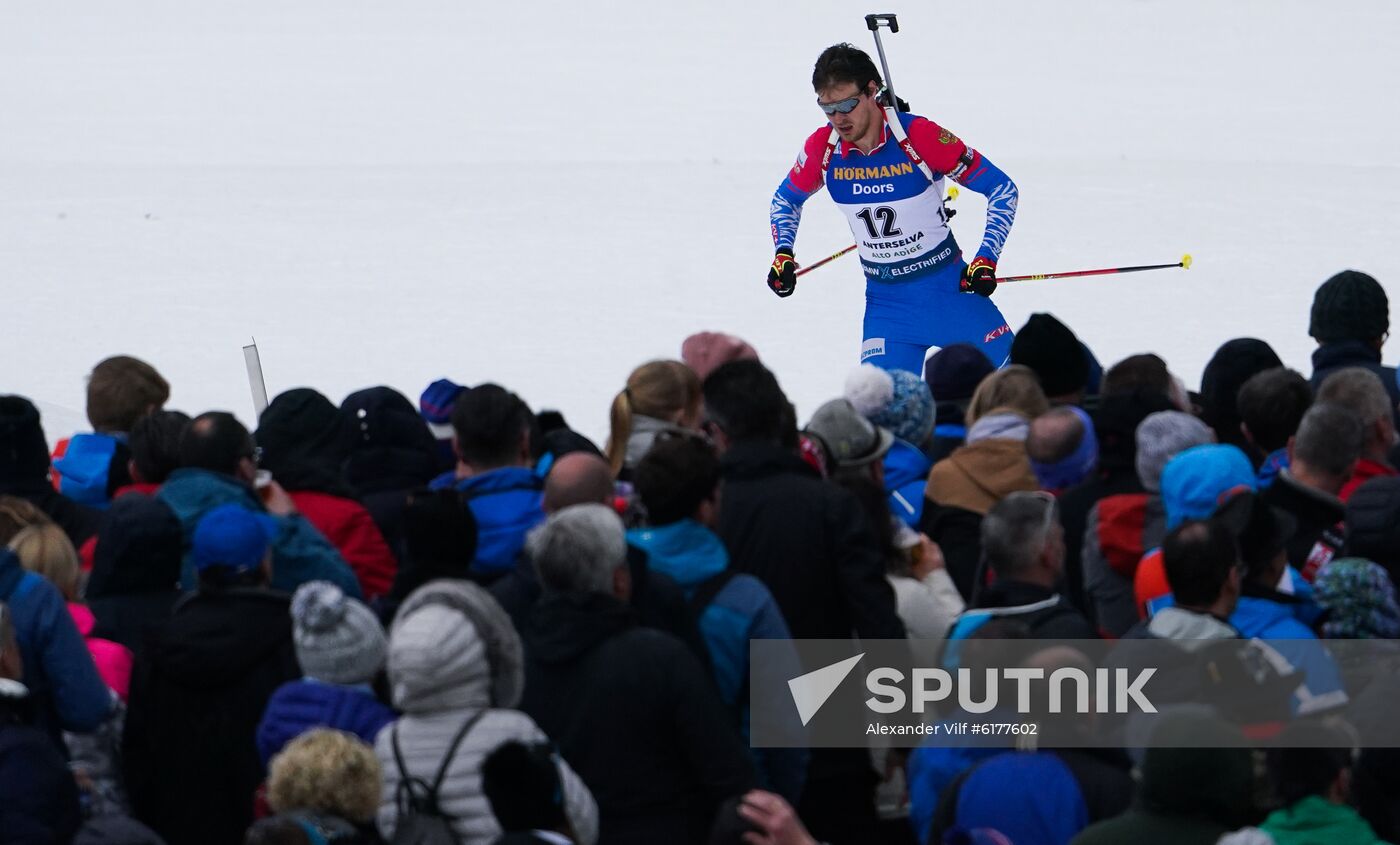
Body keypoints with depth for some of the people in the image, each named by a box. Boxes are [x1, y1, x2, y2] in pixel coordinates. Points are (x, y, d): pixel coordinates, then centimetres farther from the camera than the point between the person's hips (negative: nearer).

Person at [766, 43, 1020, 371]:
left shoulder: (921, 136, -18)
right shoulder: (821, 148, -7)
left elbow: (1002, 188, -10)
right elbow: (786, 199, 15)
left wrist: (986, 259, -18)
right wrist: (782, 255, -1)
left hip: (948, 285, -3)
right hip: (885, 299, 3)